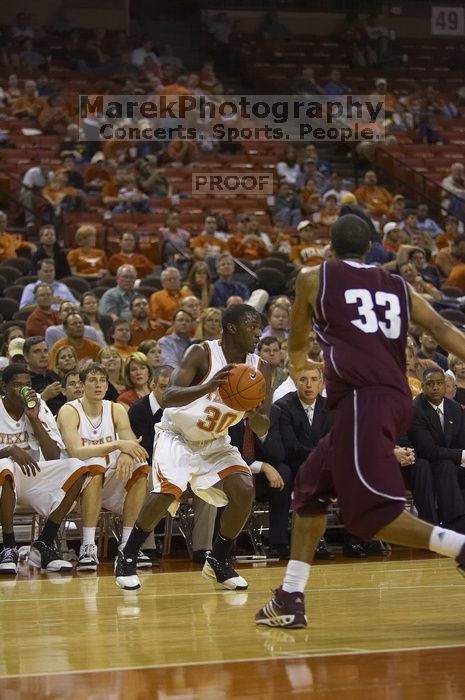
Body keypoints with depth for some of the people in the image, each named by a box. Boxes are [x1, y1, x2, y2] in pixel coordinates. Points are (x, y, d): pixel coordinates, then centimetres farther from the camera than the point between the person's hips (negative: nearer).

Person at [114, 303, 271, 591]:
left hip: (215, 441, 5)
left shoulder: (259, 368, -9)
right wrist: (208, 387, -51)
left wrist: (252, 412, -31)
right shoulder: (202, 353, -22)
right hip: (177, 435, -5)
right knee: (166, 493, -26)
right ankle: (127, 558, -5)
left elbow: (263, 429, -7)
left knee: (245, 491, -17)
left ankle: (219, 562, 3)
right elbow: (169, 397, -34)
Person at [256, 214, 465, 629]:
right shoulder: (399, 287, 21)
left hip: (362, 400, -7)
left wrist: (298, 359, 52)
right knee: (312, 488, 19)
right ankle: (291, 599, 18)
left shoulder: (313, 280, 12)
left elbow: (298, 341, 29)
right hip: (397, 400, 7)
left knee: (371, 513, -9)